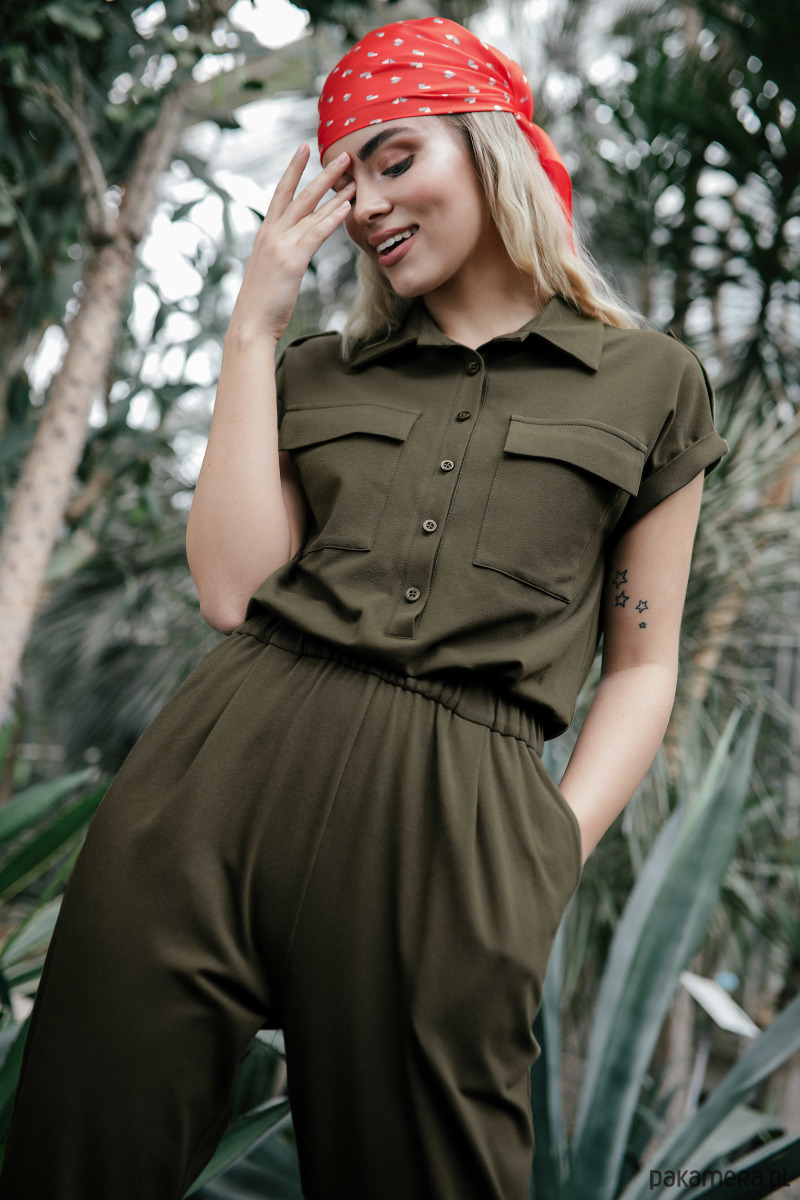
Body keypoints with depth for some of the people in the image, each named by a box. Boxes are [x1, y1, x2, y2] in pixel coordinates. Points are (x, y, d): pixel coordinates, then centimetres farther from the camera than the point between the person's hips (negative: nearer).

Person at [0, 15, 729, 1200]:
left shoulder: (653, 383, 9)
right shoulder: (315, 372, 15)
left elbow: (642, 663, 10)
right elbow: (232, 592, 1)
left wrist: (552, 851, -5)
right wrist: (253, 327, 5)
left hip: (452, 823, -2)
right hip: (226, 784, 3)